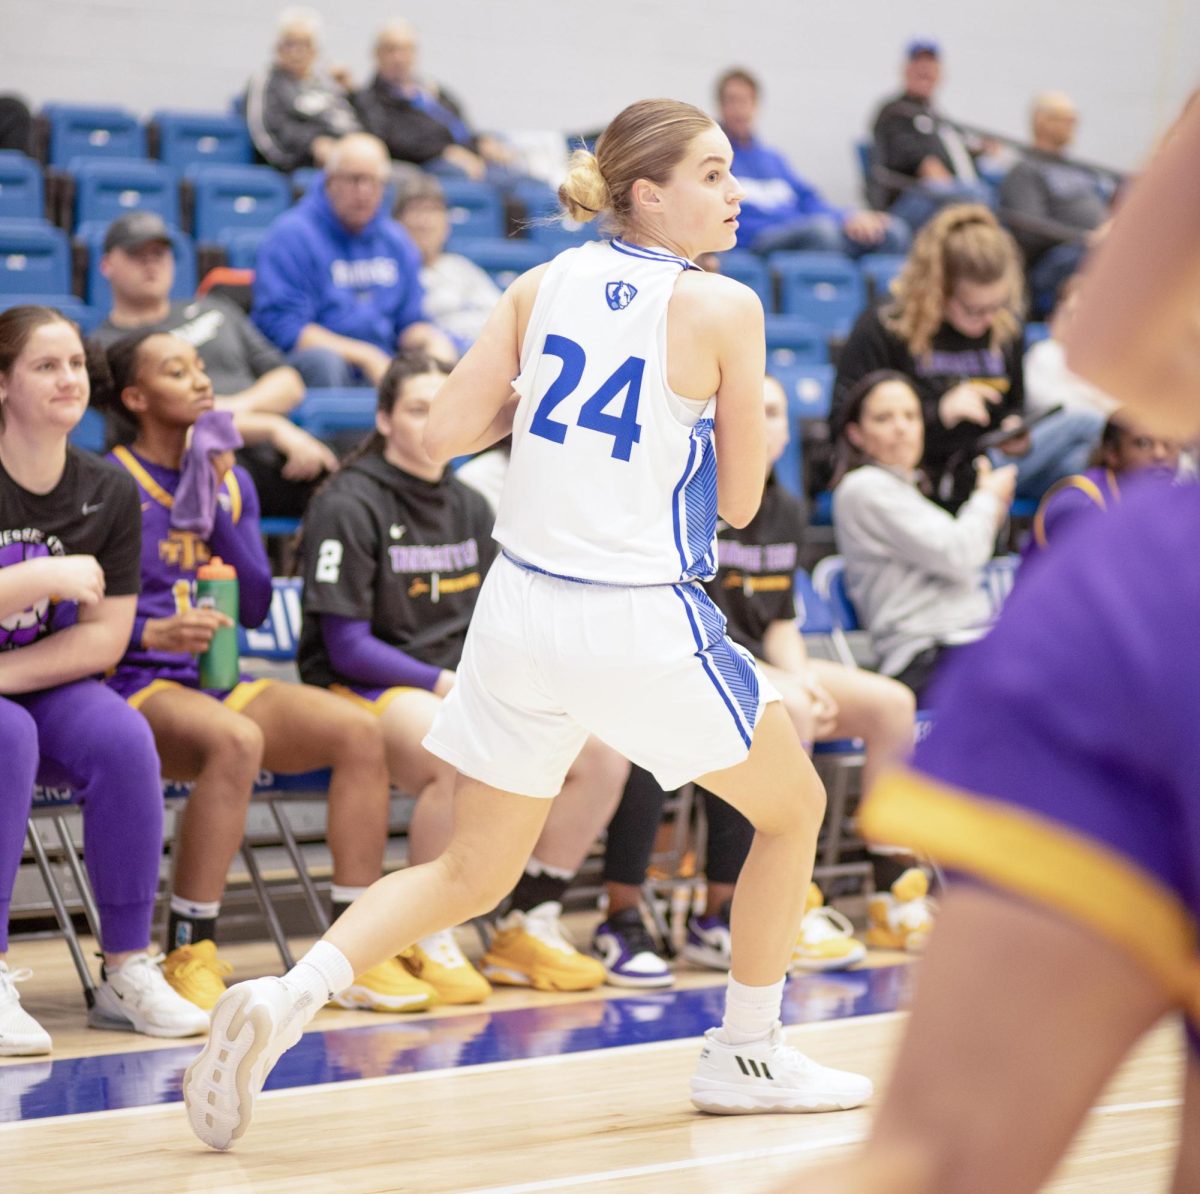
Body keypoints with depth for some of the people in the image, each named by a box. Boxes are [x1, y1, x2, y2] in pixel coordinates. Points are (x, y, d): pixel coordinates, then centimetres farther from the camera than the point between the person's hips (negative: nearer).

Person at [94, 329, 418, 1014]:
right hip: (140, 688, -6)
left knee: (359, 731, -17)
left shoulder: (231, 480, 16)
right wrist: (153, 632, -27)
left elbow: (256, 606, 8)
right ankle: (191, 956, -31)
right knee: (236, 741, -38)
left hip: (222, 685, 6)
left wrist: (219, 502, -1)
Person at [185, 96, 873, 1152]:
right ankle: (745, 1058, 26)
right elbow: (738, 501, -3)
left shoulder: (545, 286, 5)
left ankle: (287, 996, -8)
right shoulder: (722, 308, -9)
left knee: (471, 874, 15)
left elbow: (444, 436, 4)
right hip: (643, 626, -5)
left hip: (523, 609, 5)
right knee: (794, 807, 19)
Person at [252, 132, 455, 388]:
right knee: (323, 359, -39)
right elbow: (283, 328, -11)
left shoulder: (396, 241, 17)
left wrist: (432, 340, -4)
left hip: (381, 369, 4)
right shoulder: (291, 235, -3)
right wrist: (365, 356, -16)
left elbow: (409, 323, 22)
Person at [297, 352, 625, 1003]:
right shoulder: (348, 507, -7)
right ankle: (427, 942, -21)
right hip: (366, 690, -7)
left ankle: (527, 929, -2)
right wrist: (445, 684, -20)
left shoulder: (469, 508, 15)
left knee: (602, 751, -13)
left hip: (464, 687, 7)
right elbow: (347, 645, -11)